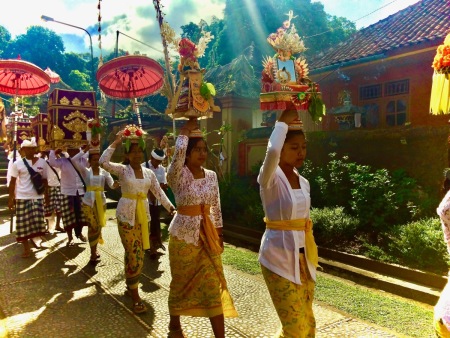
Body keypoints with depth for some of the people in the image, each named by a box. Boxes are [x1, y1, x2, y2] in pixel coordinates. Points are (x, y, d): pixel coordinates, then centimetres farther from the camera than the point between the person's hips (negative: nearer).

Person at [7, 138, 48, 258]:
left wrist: (47, 194, 7)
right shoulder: (17, 163, -3)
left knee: (37, 222, 5)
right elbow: (13, 182, 0)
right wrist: (10, 198, -2)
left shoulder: (42, 162, 3)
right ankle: (26, 248, 13)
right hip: (22, 197, -1)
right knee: (23, 223, 2)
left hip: (38, 197, 1)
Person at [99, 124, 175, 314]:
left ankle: (130, 286, 33)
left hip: (143, 215, 5)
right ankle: (135, 297, 4)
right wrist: (116, 142, -19)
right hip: (126, 215, -4)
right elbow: (103, 162, -21)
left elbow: (159, 192, 6)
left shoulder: (149, 173, 7)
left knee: (134, 254, 15)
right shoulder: (122, 170, -5)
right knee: (135, 255, -7)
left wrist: (171, 208, -4)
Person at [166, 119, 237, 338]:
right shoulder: (177, 175, -11)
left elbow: (216, 206, 10)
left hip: (207, 235, 4)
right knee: (181, 283, 14)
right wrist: (187, 129, -20)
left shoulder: (211, 176, 3)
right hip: (183, 235, -4)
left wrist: (219, 233, 11)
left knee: (214, 286, 4)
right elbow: (178, 152, -32)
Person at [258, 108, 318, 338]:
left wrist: (309, 254, 17)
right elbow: (272, 151, -36)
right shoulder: (271, 178, -13)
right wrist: (283, 123, -21)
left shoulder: (304, 182, 7)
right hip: (278, 258, -7)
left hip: (303, 257, 7)